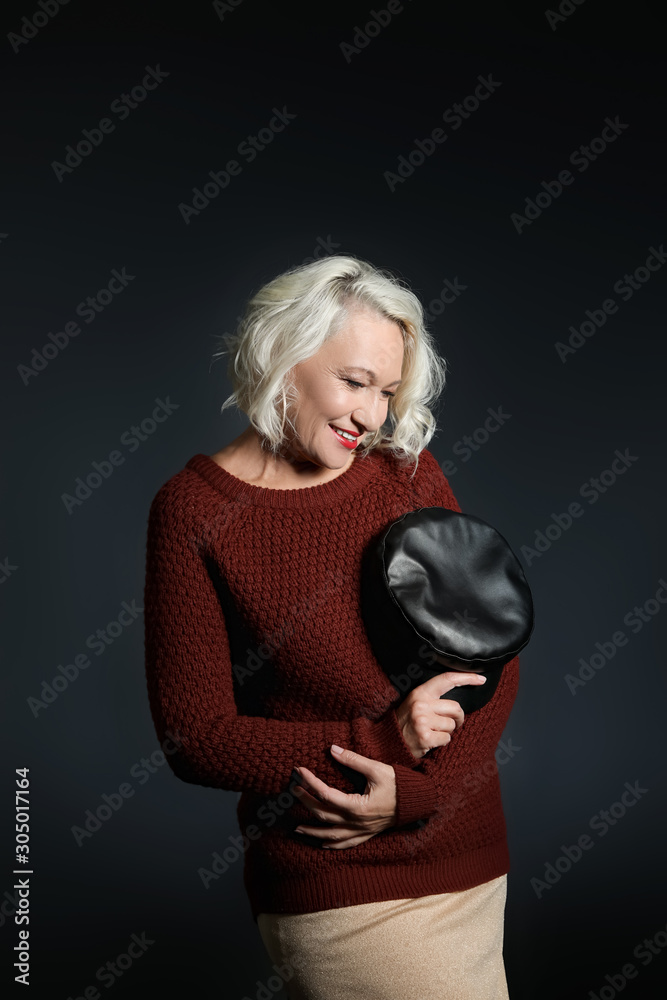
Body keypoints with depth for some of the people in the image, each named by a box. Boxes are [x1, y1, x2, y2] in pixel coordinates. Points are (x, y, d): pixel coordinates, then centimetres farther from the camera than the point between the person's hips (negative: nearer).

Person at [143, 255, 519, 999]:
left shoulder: (408, 470, 3)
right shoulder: (194, 509, -9)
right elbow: (195, 737, -10)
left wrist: (415, 789, -13)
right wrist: (383, 740, -17)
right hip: (336, 888, -4)